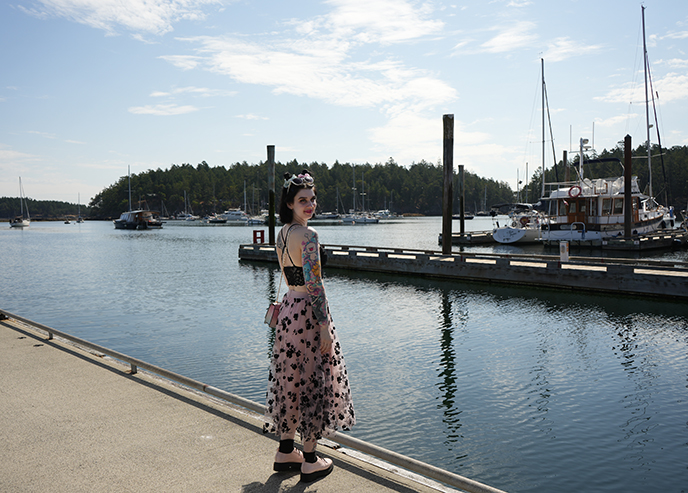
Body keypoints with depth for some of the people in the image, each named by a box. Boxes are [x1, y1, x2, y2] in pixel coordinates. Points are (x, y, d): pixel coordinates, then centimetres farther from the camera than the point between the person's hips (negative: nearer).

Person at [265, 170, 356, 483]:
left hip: (288, 308, 9)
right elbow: (314, 284, -21)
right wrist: (324, 326, -18)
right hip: (308, 312, -9)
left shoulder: (282, 232, 10)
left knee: (291, 380, 16)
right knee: (312, 382, 1)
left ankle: (285, 451, 27)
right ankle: (310, 461, 11)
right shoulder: (308, 235, -17)